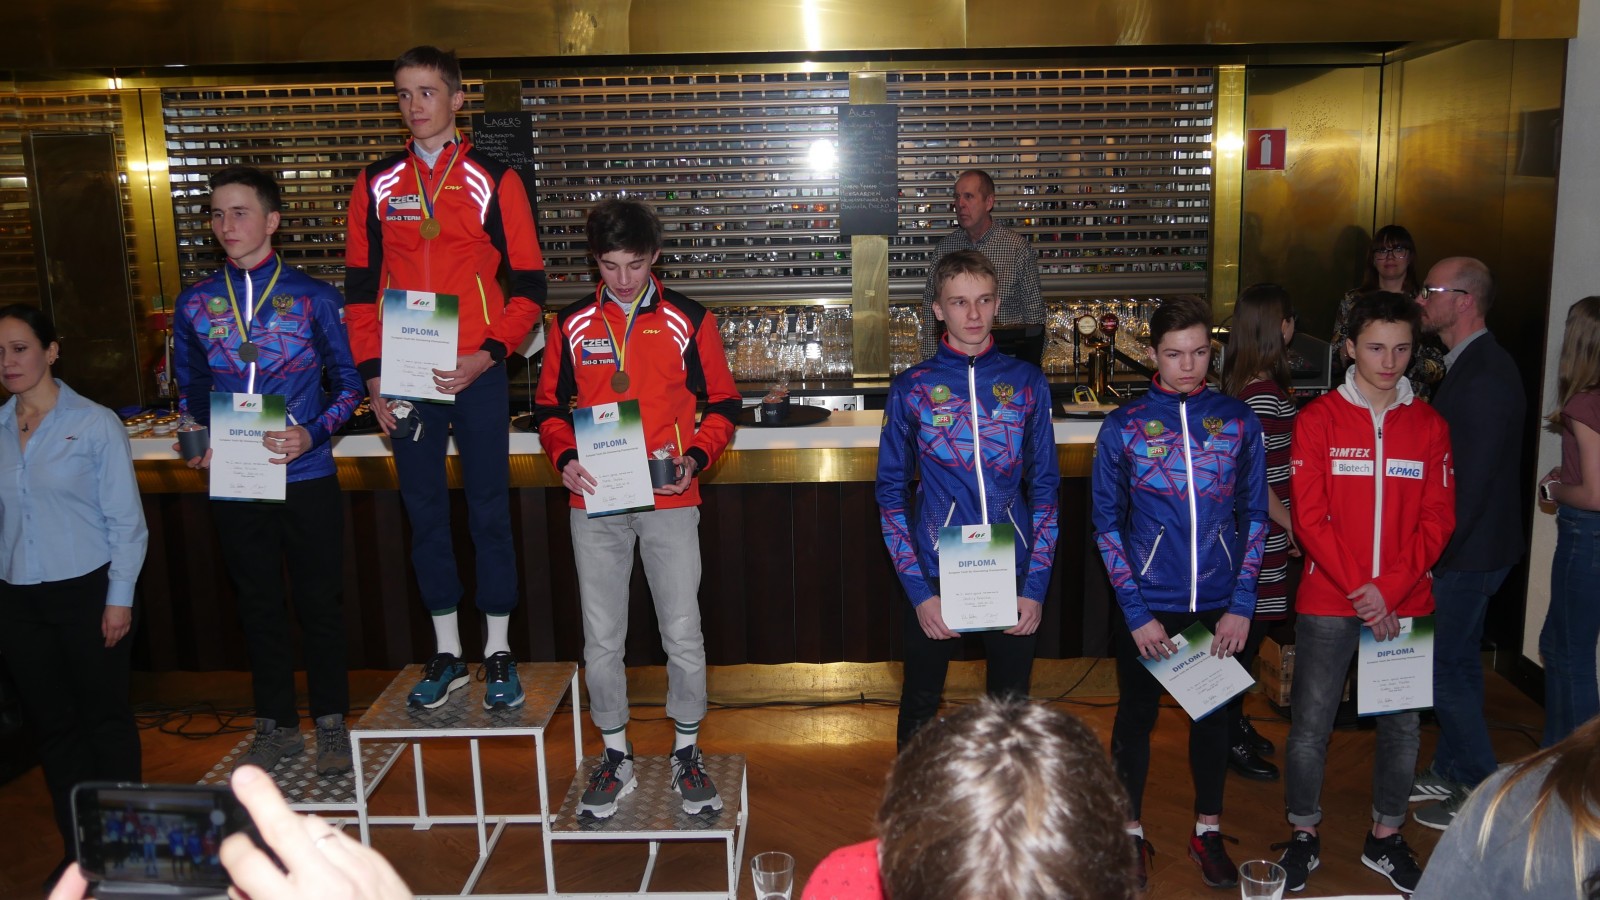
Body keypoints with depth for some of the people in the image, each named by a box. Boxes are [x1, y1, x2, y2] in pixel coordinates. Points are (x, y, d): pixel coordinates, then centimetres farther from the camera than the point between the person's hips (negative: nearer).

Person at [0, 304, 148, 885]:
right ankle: (77, 846, 25)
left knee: (105, 716, 7)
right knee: (51, 723, 12)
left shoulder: (95, 424, -6)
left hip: (87, 591, -4)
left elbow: (126, 520, -5)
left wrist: (119, 598, -8)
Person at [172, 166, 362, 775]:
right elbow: (190, 391, 15)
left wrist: (313, 434, -16)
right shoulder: (195, 304, 6)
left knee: (320, 603, 7)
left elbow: (348, 381, 0)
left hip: (306, 477, -3)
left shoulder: (313, 297, -3)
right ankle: (276, 726, 28)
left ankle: (331, 723, 23)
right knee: (258, 605, 13)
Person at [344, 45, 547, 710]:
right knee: (424, 512, 9)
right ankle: (447, 653, 21)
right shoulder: (376, 183, 9)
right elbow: (361, 285, 11)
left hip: (475, 375, -3)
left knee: (489, 510, 3)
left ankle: (498, 652, 15)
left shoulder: (492, 180, 1)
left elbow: (529, 282, -1)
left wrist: (490, 353, -14)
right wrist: (372, 371, 2)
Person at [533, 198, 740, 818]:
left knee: (684, 634, 3)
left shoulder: (689, 321, 1)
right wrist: (565, 457, -8)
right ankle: (615, 758, 26)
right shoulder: (572, 326, 6)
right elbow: (549, 406, 11)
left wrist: (695, 457, -13)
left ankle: (687, 754, 22)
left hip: (669, 501, -2)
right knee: (601, 639, 9)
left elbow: (722, 404, 4)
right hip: (595, 505, 2)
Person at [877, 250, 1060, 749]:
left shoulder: (1027, 383, 2)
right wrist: (919, 591, -7)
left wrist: (1035, 586, -4)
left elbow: (1045, 487, 4)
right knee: (920, 708, 13)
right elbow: (890, 491, 0)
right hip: (935, 576, -1)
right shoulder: (911, 388, -2)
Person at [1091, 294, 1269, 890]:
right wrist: (1136, 612, -8)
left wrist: (1241, 605, -3)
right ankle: (1131, 832, 30)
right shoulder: (1123, 427, -5)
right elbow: (1107, 525, -3)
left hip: (1219, 605, 2)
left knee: (1215, 713, 15)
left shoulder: (1238, 421, 0)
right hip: (1147, 605, -1)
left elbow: (1255, 517, 4)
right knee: (1137, 715, 11)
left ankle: (1207, 829, 35)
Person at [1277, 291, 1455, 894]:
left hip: (1404, 603, 2)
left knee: (1402, 725, 10)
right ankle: (1304, 836, 20)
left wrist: (1390, 589, -11)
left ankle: (1385, 838, 28)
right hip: (1328, 602, -2)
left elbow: (1437, 521, 1)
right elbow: (1310, 518, -7)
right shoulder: (1318, 420, -3)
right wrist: (1359, 590, -13)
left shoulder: (1429, 426, 5)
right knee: (1311, 725, 2)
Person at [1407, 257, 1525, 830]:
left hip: (1469, 552, -10)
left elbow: (1473, 481, -25)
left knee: (1446, 666, 1)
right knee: (1456, 661, 18)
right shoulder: (1469, 364, 9)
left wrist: (1435, 554, -20)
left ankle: (1482, 791, 14)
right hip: (1459, 547, 10)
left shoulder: (1484, 377, -23)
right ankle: (1450, 772, 32)